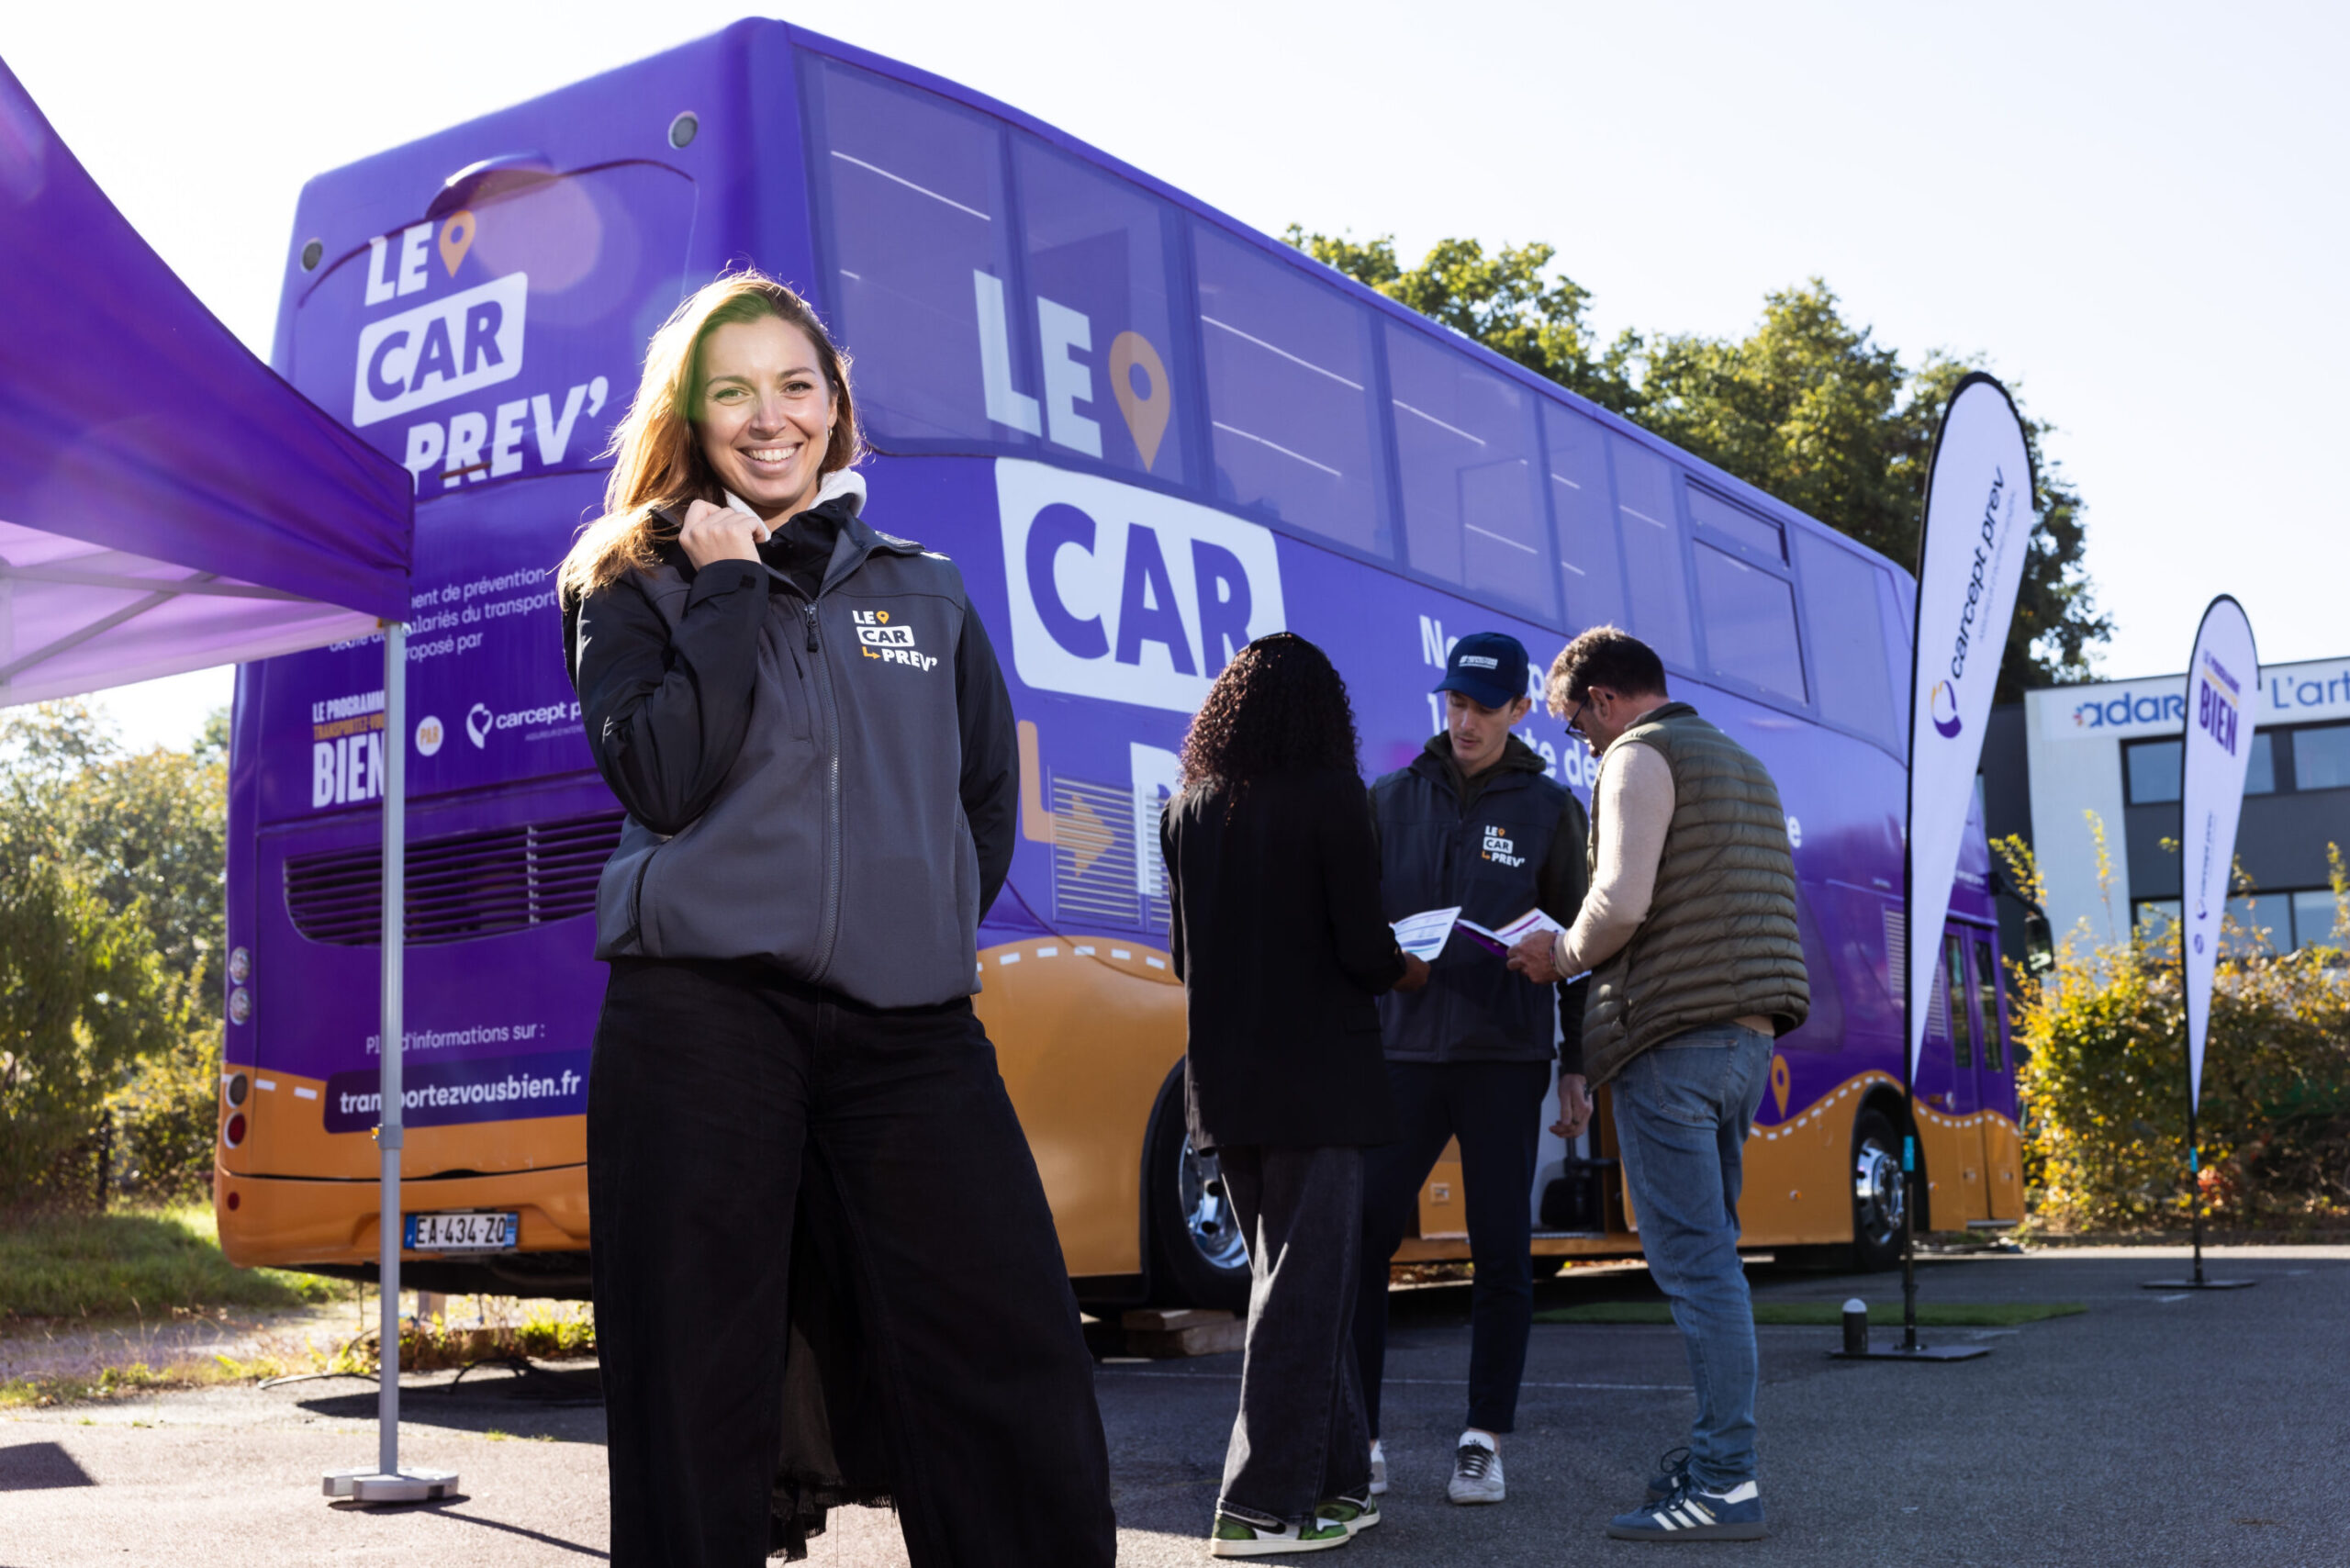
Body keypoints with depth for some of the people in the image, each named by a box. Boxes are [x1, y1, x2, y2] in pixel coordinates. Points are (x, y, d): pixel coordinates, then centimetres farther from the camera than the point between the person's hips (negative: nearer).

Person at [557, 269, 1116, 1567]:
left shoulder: (925, 593, 18)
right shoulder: (637, 586, 10)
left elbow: (988, 800, 21)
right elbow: (661, 779, -7)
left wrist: (926, 926, 9)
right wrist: (730, 590, -4)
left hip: (908, 1026, 2)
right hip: (702, 1016, -2)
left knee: (1020, 1384, -5)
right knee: (697, 1401, 0)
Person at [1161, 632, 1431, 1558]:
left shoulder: (1185, 810, 6)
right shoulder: (1331, 799, -11)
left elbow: (1184, 950, 12)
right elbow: (1363, 950, -13)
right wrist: (1408, 970, 9)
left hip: (1223, 1080, 6)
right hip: (1317, 1076, -6)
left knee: (1289, 1276, 16)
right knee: (1306, 1284, 0)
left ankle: (1333, 1479, 23)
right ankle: (1264, 1504, 1)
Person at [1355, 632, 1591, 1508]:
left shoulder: (1550, 811, 6)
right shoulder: (1393, 800, 10)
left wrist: (1575, 1067, 3)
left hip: (1506, 1061, -1)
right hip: (1403, 1052, 1)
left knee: (1501, 1253, 2)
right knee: (1359, 1240, -5)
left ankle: (1483, 1442, 12)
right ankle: (1359, 1437, 5)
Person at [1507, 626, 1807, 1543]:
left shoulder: (1640, 757, -6)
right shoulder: (1740, 762, 23)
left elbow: (1622, 901, -18)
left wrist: (1562, 956, 0)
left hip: (1674, 1036, -9)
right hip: (1747, 1033, 9)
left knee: (1692, 1260, -8)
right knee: (1709, 1253, 14)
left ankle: (1725, 1485, -7)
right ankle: (1716, 1455, 18)